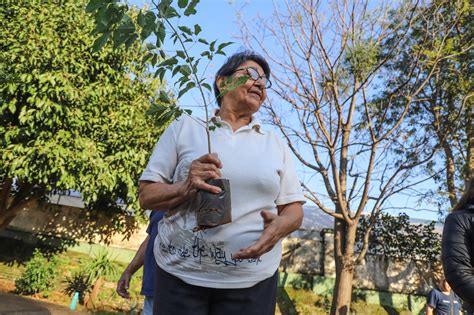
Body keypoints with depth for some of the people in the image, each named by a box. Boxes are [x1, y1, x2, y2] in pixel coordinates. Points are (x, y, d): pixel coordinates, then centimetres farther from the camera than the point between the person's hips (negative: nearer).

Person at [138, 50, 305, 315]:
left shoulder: (276, 143, 8)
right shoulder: (184, 128, 2)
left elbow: (293, 208, 7)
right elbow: (147, 195, 1)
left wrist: (278, 227, -15)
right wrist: (185, 189, -19)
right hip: (180, 274, -1)